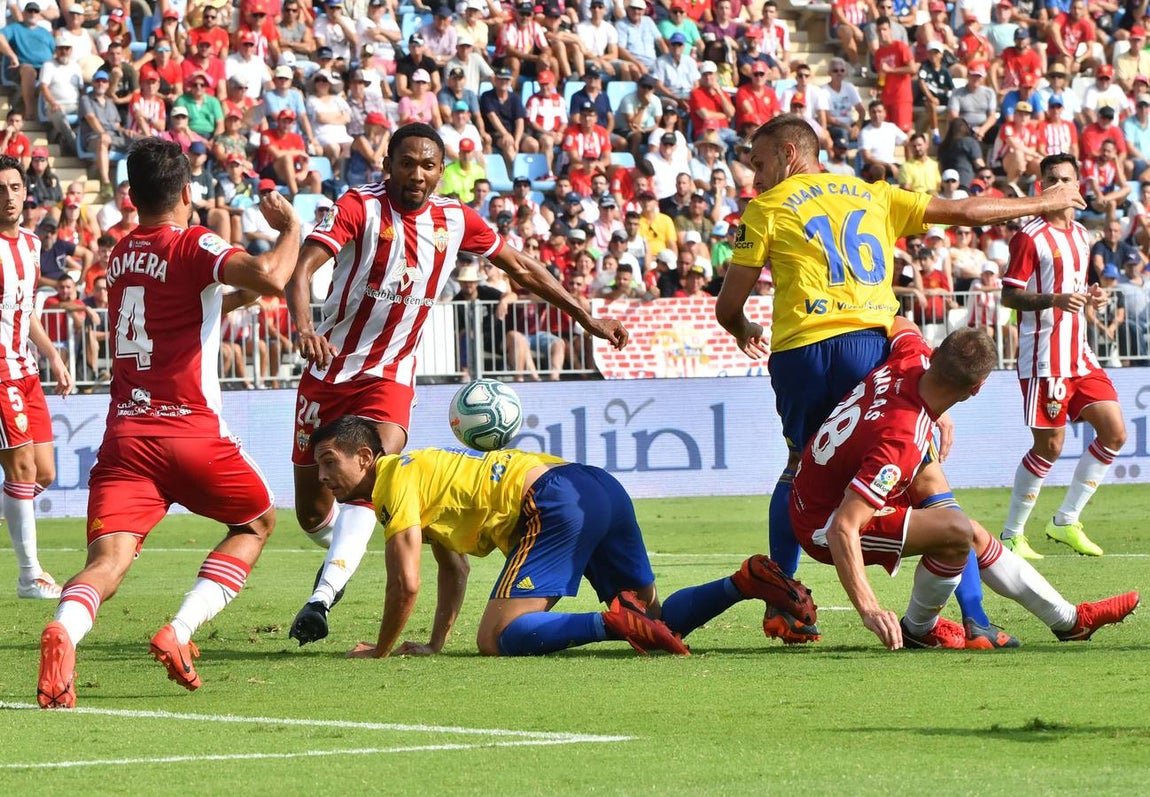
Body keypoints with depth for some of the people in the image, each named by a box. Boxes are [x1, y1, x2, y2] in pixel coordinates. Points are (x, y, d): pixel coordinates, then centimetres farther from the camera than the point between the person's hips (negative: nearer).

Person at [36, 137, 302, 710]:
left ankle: (64, 631, -46)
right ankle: (180, 631, 1)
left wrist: (239, 296, 45)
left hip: (124, 436, 4)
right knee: (257, 520, 22)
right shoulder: (194, 247, -4)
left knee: (107, 560, -10)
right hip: (191, 433, -4)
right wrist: (290, 227, -6)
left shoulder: (120, 255, 18)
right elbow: (269, 278, -24)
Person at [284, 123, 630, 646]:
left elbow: (522, 269, 14)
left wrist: (587, 319, 16)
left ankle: (323, 593, -33)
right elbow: (302, 266, -26)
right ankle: (339, 554, 42)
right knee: (311, 512, 8)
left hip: (391, 376, 1)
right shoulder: (360, 207, -13)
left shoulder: (455, 221, 0)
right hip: (331, 368, -1)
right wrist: (304, 328, -46)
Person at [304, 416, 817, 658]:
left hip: (555, 504, -10)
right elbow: (454, 569, 38)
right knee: (656, 623, 17)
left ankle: (616, 621, -28)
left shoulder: (396, 480, 0)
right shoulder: (422, 470, 29)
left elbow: (406, 584, -7)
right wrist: (433, 646, 33)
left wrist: (380, 653, 7)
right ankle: (749, 581, -2)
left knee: (497, 639, -15)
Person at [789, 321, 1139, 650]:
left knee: (975, 537, 16)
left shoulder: (912, 358, -14)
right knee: (956, 531, -24)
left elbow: (900, 327, 14)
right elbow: (842, 528, -41)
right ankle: (918, 630, 1)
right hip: (822, 524, -10)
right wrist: (869, 609, -44)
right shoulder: (901, 440, -38)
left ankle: (1068, 619, 30)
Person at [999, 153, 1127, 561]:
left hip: (1079, 355, 8)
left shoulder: (1081, 236, 15)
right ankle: (1011, 534, 7)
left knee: (1114, 433, 1)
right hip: (1045, 356, -8)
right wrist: (1054, 299, -27)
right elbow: (1008, 296, -12)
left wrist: (1091, 297, 6)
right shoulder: (1030, 236, -8)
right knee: (1049, 447, -7)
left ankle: (1066, 522, 11)